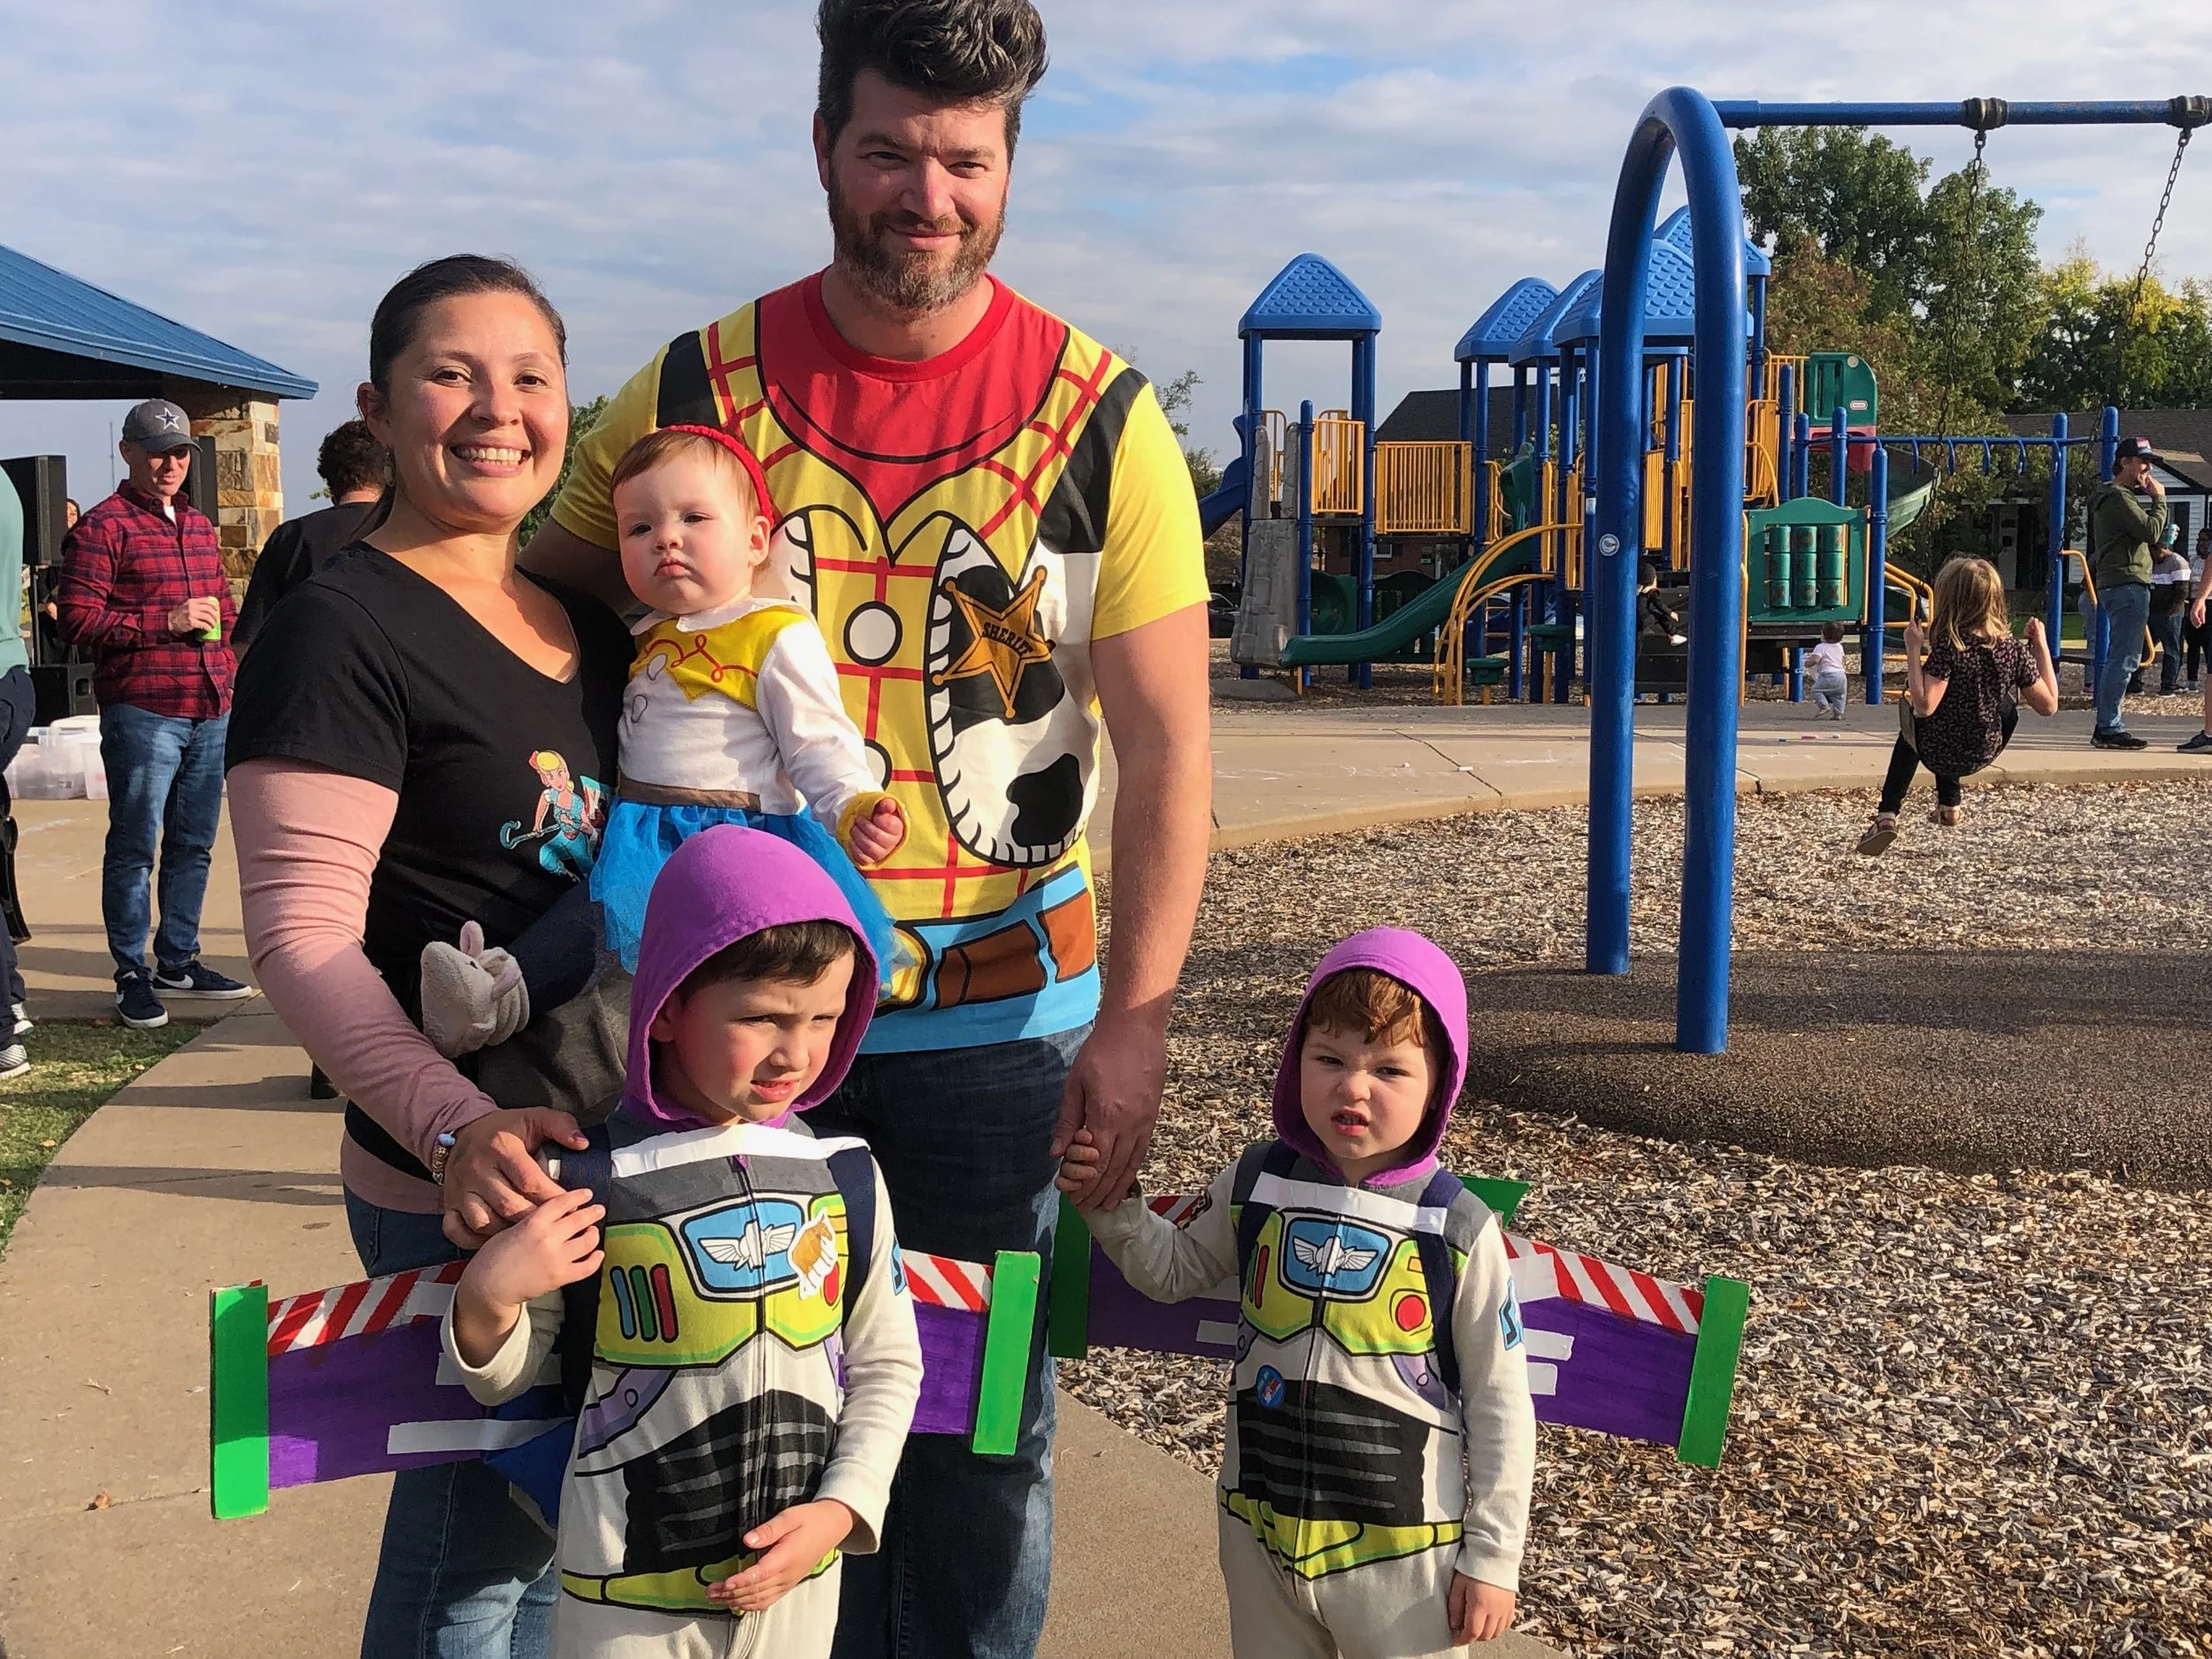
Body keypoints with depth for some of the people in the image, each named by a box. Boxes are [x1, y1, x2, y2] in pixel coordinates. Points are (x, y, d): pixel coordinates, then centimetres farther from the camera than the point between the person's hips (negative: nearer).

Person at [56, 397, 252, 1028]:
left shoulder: (200, 526, 20)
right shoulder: (102, 527, -3)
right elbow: (77, 619, -11)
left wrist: (227, 667, 17)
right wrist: (167, 622, -16)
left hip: (210, 712, 7)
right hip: (142, 713, -7)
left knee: (193, 845, 12)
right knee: (134, 848, -2)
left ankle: (178, 962, 23)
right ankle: (132, 975, 5)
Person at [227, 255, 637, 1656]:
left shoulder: (591, 623, 11)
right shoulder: (342, 631, -12)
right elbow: (302, 936, -18)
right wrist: (453, 1129, -31)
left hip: (622, 1156, 7)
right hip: (459, 1185, -7)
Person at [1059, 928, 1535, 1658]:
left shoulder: (1460, 1230, -14)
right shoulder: (1256, 1187, -5)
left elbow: (1499, 1407, -7)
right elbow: (1173, 1272, 13)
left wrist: (1493, 1557, -4)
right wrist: (1113, 1204, -5)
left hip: (1402, 1552, -3)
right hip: (1259, 1535, 4)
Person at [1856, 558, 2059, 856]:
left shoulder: (1948, 647, -25)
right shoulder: (2014, 649, -11)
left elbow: (1923, 706, -32)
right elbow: (2049, 704, -4)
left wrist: (1913, 651, -26)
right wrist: (2042, 646, 0)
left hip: (1939, 754, -5)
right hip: (1984, 754, 5)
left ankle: (1887, 816, 18)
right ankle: (1949, 805, 46)